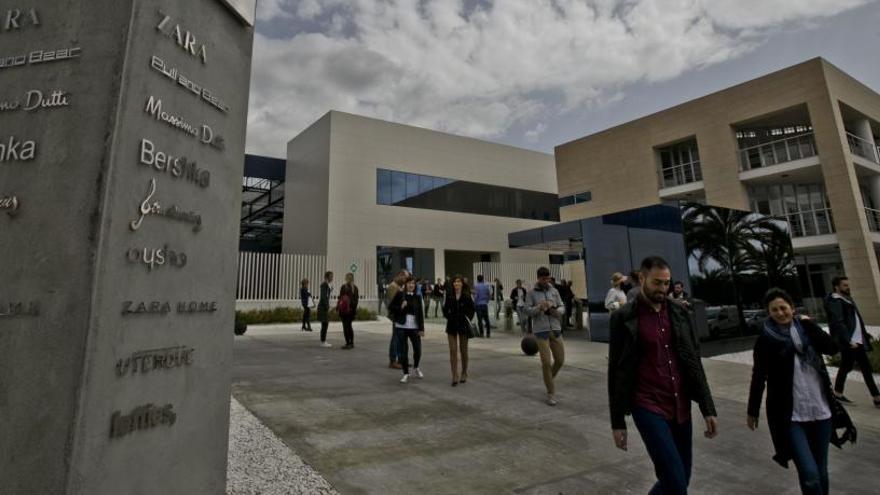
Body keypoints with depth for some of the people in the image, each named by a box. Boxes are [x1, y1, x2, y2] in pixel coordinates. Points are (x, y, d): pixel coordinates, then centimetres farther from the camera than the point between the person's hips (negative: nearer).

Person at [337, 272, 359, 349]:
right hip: (352, 309, 7)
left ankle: (348, 343, -4)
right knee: (349, 326, 17)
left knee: (346, 326, -2)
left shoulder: (344, 287, -11)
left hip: (345, 309, -7)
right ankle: (351, 343, 20)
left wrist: (337, 308, -5)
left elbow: (340, 298, -13)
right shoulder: (355, 288, 8)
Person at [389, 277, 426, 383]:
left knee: (418, 349, 1)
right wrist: (400, 307, -17)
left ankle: (416, 367, 31)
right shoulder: (399, 294, 0)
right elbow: (390, 308, 0)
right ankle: (406, 373, 19)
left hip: (414, 327, 2)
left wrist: (422, 328, 0)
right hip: (401, 326, -1)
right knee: (403, 350, 3)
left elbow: (420, 313, 5)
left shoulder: (417, 297, 6)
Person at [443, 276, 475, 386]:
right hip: (452, 324, 1)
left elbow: (472, 309, 3)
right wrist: (448, 316, 0)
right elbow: (445, 309, 11)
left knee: (463, 350, 10)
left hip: (463, 324, -1)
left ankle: (464, 373, 26)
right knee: (453, 350, -4)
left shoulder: (466, 295, -5)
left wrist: (468, 318, -4)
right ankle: (455, 376, -1)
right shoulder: (449, 295, 0)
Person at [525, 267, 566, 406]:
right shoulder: (532, 293, 0)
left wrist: (552, 308, -14)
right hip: (541, 330, -4)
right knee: (546, 362, -4)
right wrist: (539, 307, -22)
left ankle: (549, 379, 39)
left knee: (560, 360, 10)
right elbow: (527, 311, -5)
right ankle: (551, 393, 11)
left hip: (555, 329, 4)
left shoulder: (554, 291, 8)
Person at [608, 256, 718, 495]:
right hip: (648, 409, -5)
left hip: (681, 408, 5)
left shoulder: (679, 313, 7)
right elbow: (617, 372, -5)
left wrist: (708, 408, 5)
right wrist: (617, 421, -4)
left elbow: (694, 362, 10)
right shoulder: (624, 318, -8)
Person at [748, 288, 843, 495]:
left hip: (820, 409, 4)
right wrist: (752, 412, 1)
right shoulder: (766, 340, -6)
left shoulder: (806, 328, 5)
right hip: (789, 414, -4)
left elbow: (833, 348, -10)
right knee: (809, 474, -11)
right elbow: (759, 377, -3)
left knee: (821, 470, 16)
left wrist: (809, 324, -10)